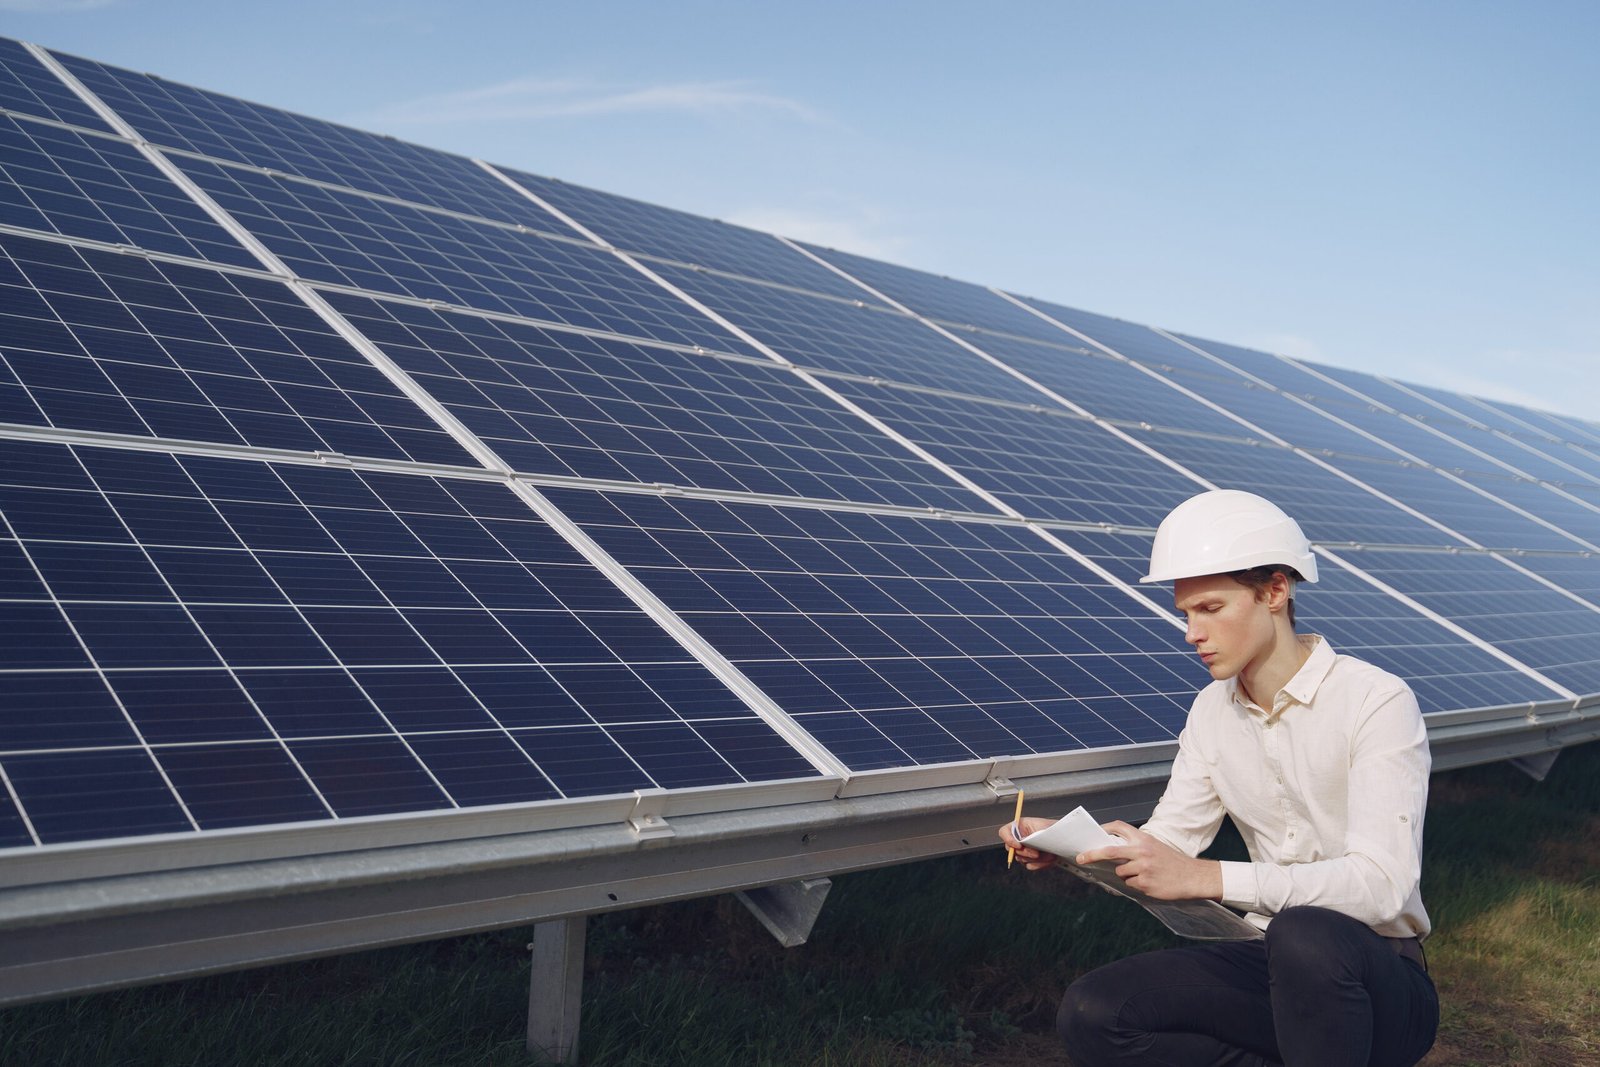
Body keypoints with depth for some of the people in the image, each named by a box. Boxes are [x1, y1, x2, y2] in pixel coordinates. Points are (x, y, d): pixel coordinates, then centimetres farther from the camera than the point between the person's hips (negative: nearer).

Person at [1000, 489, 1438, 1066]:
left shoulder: (1377, 703, -16)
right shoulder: (1212, 711, 5)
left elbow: (1381, 882, -26)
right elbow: (1167, 840, 4)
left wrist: (1207, 877, -34)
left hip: (1382, 981, -6)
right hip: (1280, 968, 6)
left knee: (1305, 935, -40)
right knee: (1091, 1014, -16)